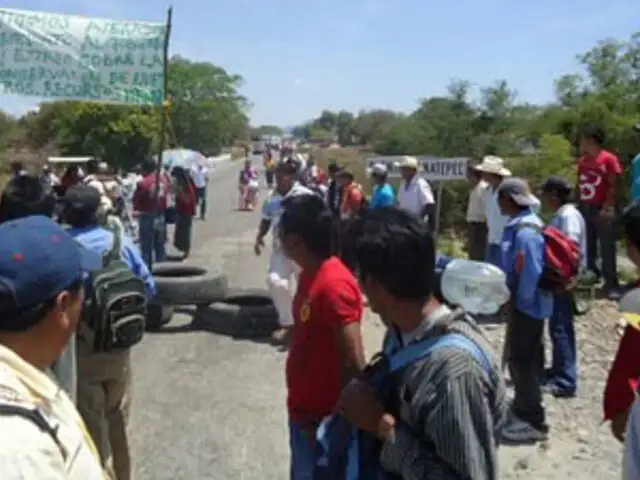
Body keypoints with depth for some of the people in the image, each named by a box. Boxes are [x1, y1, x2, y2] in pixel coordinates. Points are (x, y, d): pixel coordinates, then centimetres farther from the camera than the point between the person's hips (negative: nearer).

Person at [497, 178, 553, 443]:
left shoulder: (525, 231, -25)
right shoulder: (520, 225, 7)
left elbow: (532, 273, -26)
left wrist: (521, 300, -14)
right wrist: (515, 299, 16)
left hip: (527, 305, -10)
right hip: (523, 302, 10)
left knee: (522, 360, 0)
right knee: (521, 357, 21)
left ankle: (533, 421, 12)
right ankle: (523, 407, 38)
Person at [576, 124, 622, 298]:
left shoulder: (609, 159, -8)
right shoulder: (582, 161, 10)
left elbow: (614, 185, -10)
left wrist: (608, 207, -16)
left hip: (602, 210, -6)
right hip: (585, 209, 6)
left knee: (607, 248, -4)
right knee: (587, 247, 12)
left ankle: (611, 284, 0)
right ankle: (591, 275, 25)